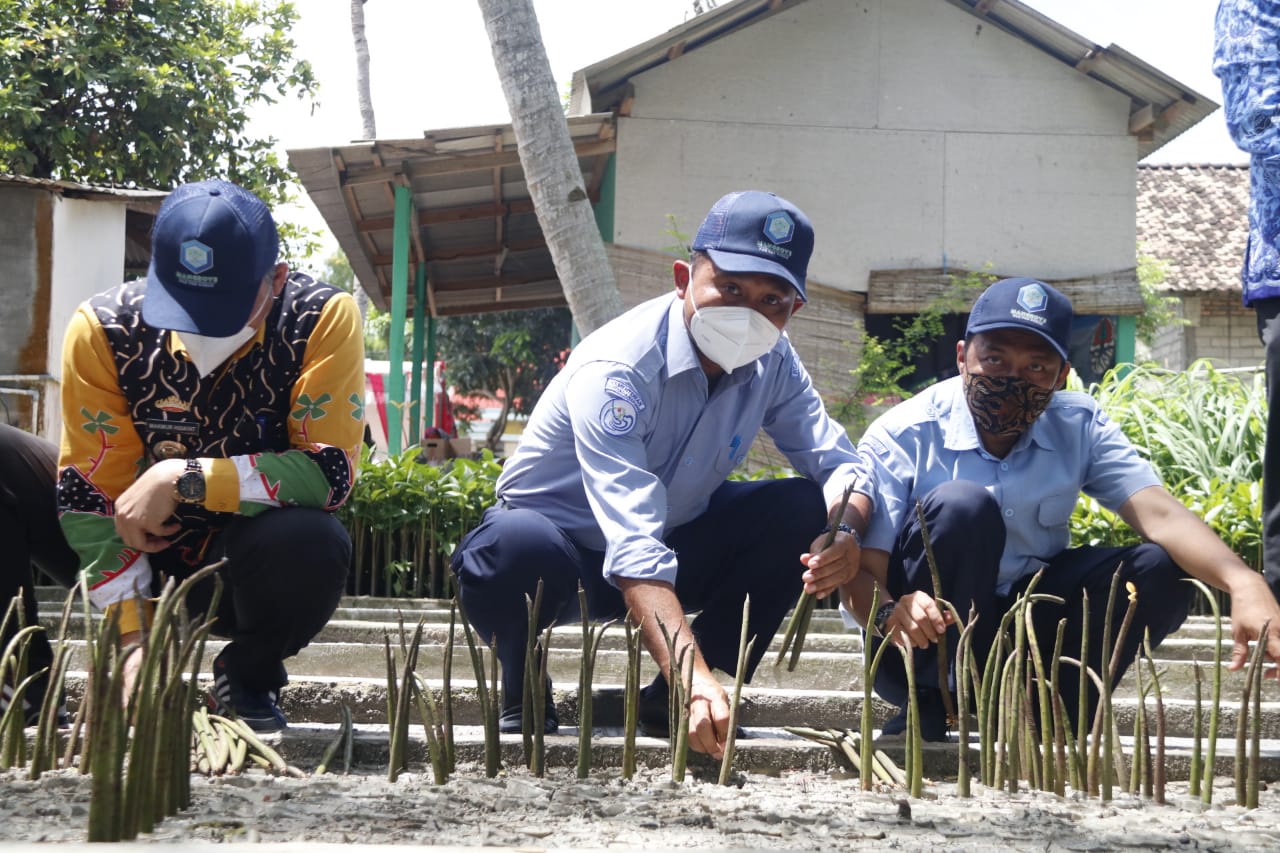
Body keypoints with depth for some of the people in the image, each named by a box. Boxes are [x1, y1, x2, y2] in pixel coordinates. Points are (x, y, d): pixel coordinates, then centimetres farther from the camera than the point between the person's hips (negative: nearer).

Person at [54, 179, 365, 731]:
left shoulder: (323, 320, -19)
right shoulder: (105, 328, -17)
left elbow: (332, 472, -25)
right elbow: (94, 494, -18)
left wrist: (184, 480, -31)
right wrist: (134, 639, -26)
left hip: (251, 564, -2)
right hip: (147, 560, 2)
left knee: (313, 544, -35)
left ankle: (248, 677, -2)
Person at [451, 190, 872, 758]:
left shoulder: (772, 361, -9)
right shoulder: (617, 369, -31)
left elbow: (839, 462, -5)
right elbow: (633, 551, -43)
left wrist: (846, 531, -31)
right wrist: (693, 676, -55)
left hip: (677, 548, 6)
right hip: (563, 551, -6)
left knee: (804, 510, -16)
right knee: (514, 550, -40)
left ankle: (667, 705, -5)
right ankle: (524, 701, -5)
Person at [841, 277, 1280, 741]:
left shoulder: (1079, 426, -5)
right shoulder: (901, 436, -15)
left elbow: (1159, 514, -20)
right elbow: (862, 573, -21)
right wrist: (888, 613, -46)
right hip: (925, 646, -4)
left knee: (1160, 569, -18)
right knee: (962, 506, -30)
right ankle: (929, 712, -20)